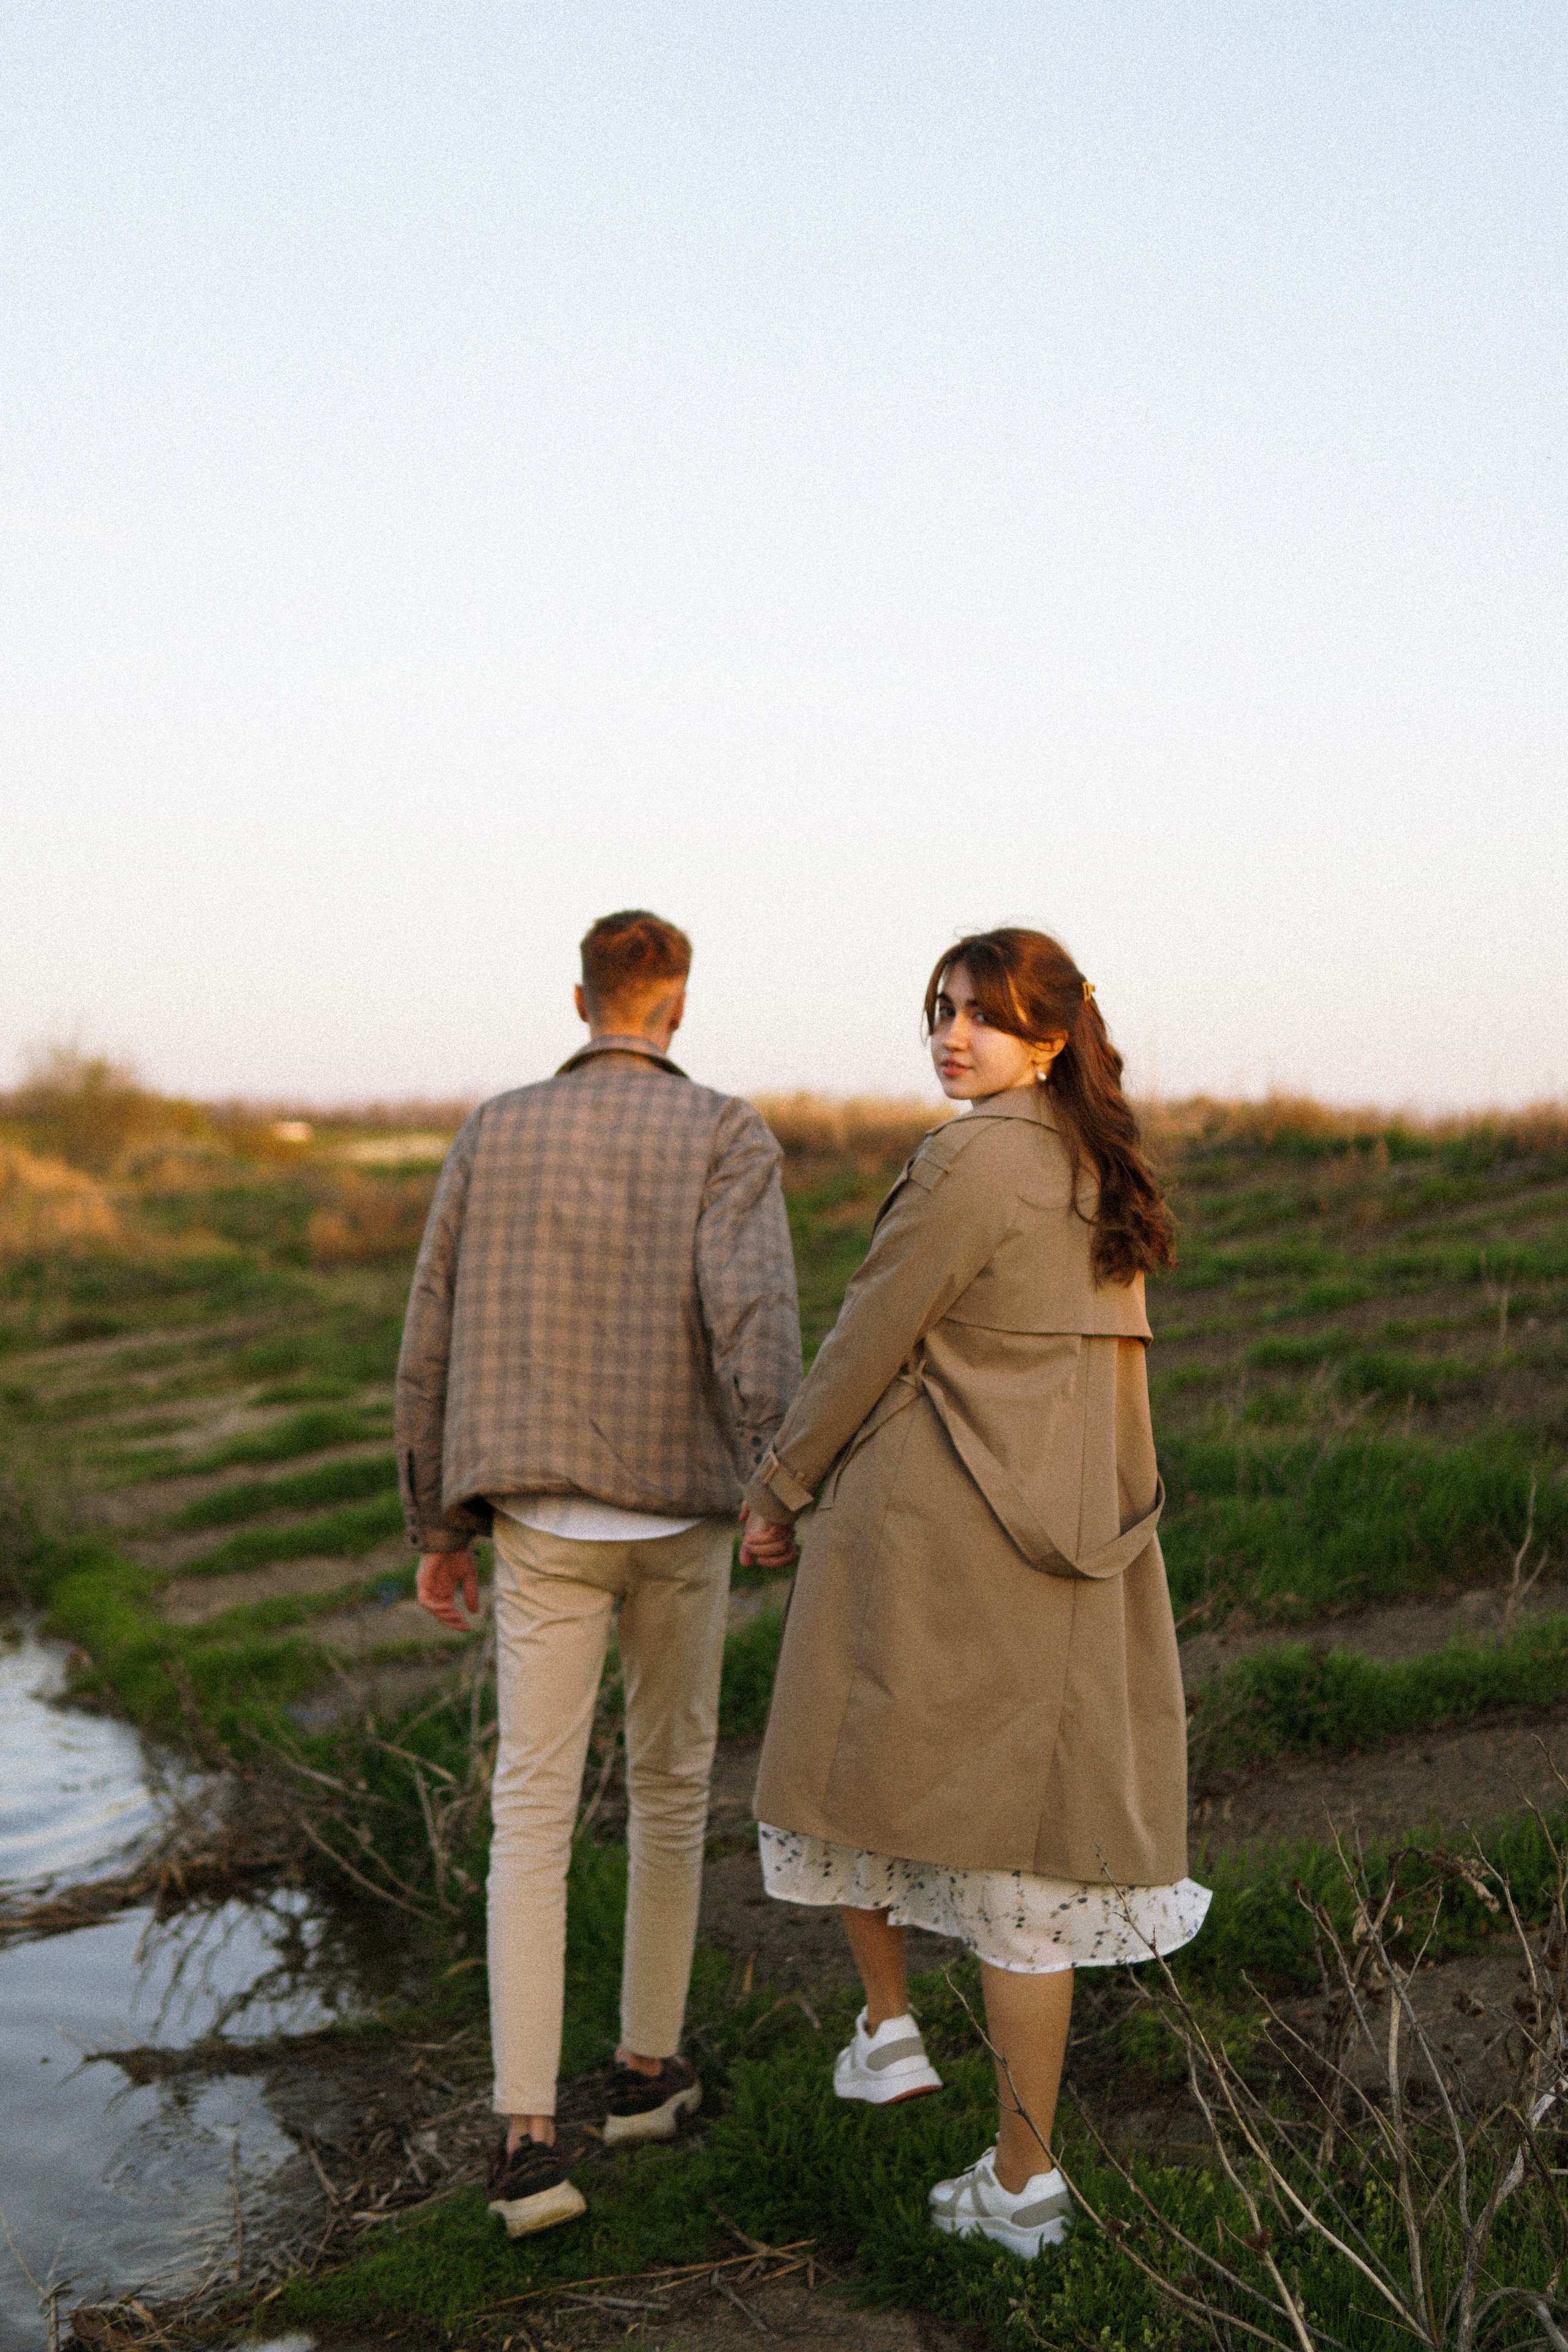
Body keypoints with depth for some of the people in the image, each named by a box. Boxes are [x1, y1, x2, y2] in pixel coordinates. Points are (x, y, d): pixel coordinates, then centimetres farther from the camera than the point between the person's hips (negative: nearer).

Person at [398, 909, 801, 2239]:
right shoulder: (728, 1136, -6)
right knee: (671, 1781, 19)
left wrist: (438, 1527, 14)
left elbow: (434, 1342, 5)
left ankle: (529, 2140, -8)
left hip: (543, 1527, 1)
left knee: (533, 1817, 1)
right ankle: (648, 2066, 31)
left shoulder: (494, 1135, 3)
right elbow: (753, 1311, -24)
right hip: (677, 1518, -1)